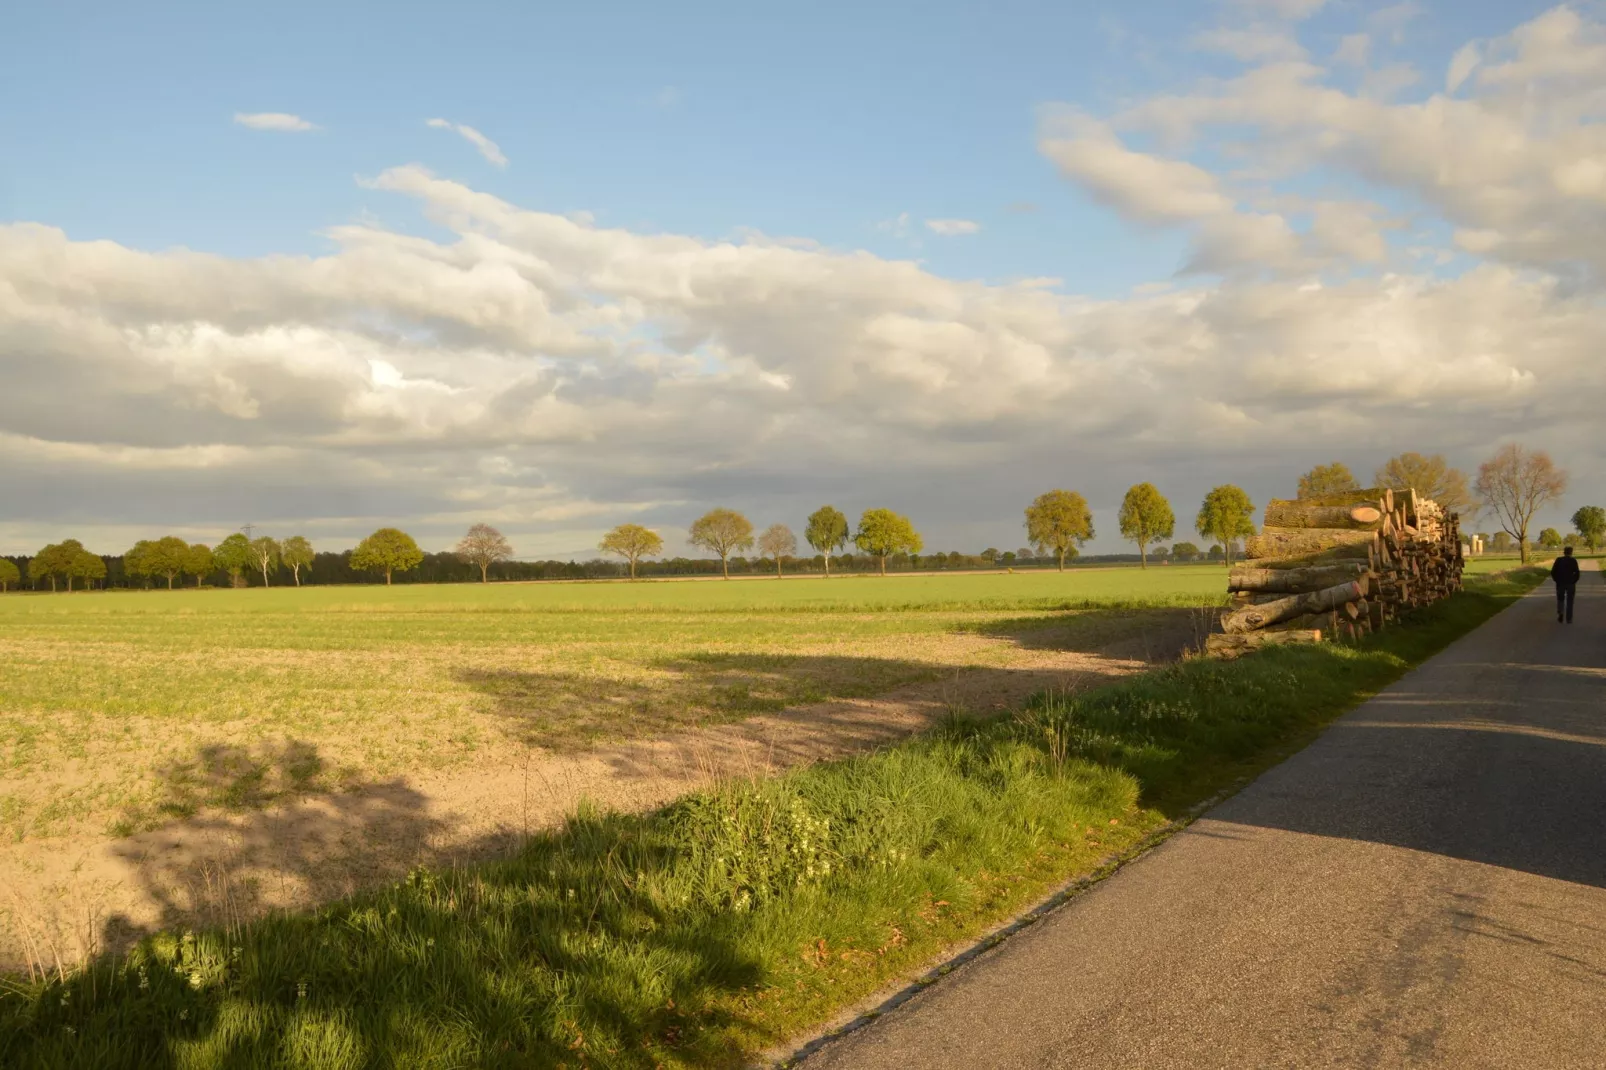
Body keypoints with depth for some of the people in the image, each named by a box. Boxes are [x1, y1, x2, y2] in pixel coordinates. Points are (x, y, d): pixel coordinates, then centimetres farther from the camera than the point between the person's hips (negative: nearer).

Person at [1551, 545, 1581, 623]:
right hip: (1570, 583, -1)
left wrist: (1557, 580, 7)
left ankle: (1560, 613, -8)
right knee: (1569, 601, 9)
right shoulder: (1573, 560, -6)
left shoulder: (1559, 560, -1)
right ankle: (1569, 619, 8)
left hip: (1560, 583, 1)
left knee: (1560, 599, 16)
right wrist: (1574, 581, 3)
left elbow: (1553, 572, -5)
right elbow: (1577, 573, -12)